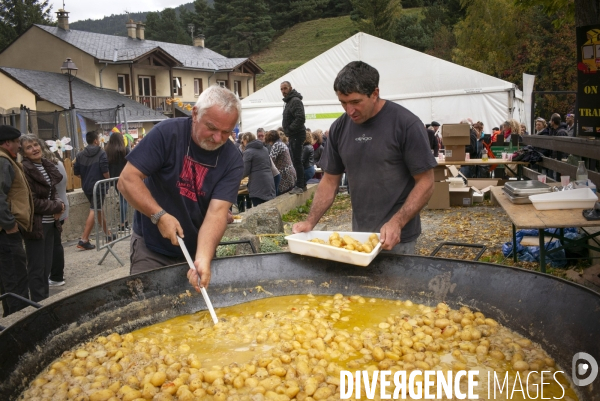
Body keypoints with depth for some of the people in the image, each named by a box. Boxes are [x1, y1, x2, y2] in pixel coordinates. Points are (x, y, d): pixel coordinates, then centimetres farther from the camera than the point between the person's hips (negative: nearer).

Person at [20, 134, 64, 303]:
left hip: (49, 223, 8)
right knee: (37, 268, 0)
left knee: (47, 265, 15)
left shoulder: (47, 166, 10)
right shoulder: (24, 170, -15)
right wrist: (57, 207, -13)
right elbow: (31, 201, -19)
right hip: (35, 224, -8)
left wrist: (58, 204, -1)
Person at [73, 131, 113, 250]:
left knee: (98, 209, 18)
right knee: (94, 211, -5)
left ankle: (108, 234, 30)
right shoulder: (101, 153, -9)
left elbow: (76, 173, 8)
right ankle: (84, 240, -11)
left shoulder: (80, 155, 7)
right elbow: (105, 172, -17)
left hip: (86, 187, 7)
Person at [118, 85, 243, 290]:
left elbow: (217, 211, -21)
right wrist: (160, 216, -28)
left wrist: (203, 258, -35)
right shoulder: (167, 133, -16)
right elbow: (127, 180, -16)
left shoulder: (233, 160, -12)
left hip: (199, 251, 2)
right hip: (152, 248, -2)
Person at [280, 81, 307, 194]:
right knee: (296, 161, 14)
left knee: (297, 161, -9)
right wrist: (288, 130, 12)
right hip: (293, 135, 11)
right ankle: (302, 184, 21)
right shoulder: (289, 101, 19)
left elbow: (300, 118, -25)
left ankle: (300, 186, -5)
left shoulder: (295, 101, -14)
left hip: (297, 135, -11)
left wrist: (290, 129, -18)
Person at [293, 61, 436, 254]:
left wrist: (397, 223, -24)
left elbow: (425, 183, -12)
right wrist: (311, 221, -6)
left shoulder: (406, 124, -14)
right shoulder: (339, 128, -1)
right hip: (359, 234, 4)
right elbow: (330, 180, 7)